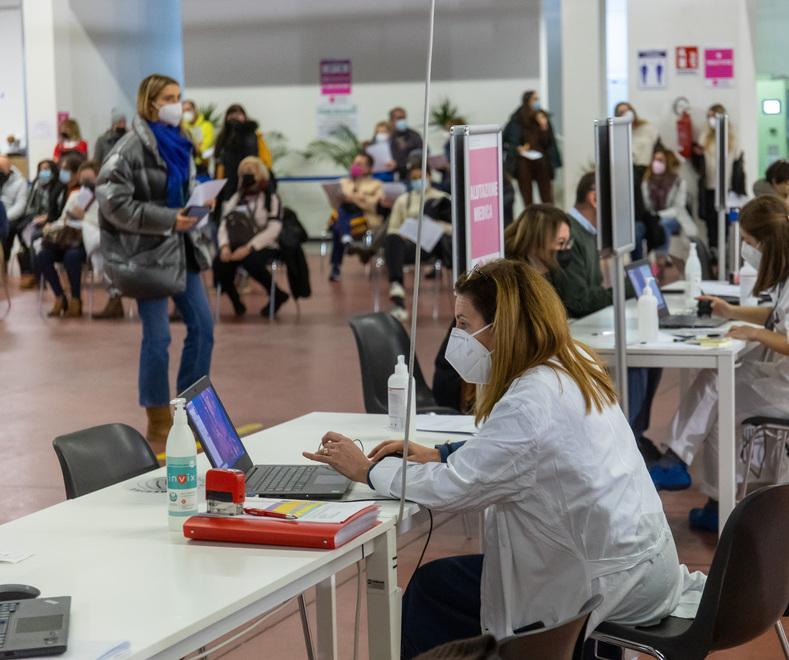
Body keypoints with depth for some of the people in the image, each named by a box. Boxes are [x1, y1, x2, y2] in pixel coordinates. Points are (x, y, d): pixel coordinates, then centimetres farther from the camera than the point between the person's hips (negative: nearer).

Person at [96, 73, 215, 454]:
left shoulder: (178, 144, 8)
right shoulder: (129, 148, -15)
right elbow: (113, 203, -20)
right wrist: (168, 219, -23)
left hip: (180, 246, 8)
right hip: (146, 251, -8)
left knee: (202, 325, 7)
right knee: (157, 336, -3)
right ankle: (158, 427, 10)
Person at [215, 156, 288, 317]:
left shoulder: (271, 199, 2)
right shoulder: (235, 199, 17)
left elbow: (272, 230, -11)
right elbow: (224, 224, 9)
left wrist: (248, 248, -23)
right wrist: (225, 246, -14)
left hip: (263, 247, -4)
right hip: (237, 246, 4)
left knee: (250, 262, -38)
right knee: (220, 263, -30)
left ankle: (277, 295, -12)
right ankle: (235, 302, -7)